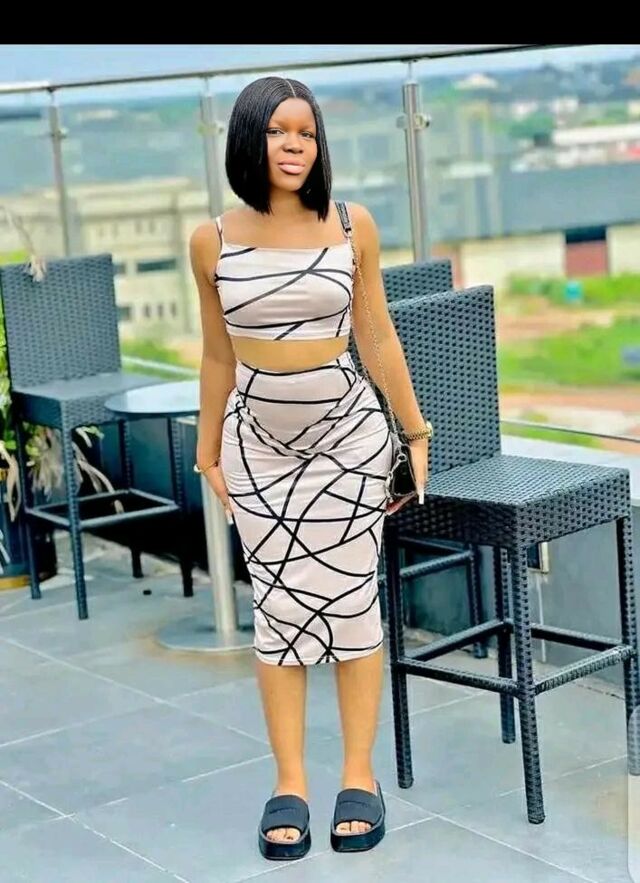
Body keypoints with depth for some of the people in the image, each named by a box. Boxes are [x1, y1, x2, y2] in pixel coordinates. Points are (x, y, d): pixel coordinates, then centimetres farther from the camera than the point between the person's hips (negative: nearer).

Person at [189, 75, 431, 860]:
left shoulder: (351, 225, -5)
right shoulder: (212, 241, -3)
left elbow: (378, 337, 3)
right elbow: (217, 356, 6)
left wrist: (416, 432, 7)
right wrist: (208, 451, 11)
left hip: (349, 433, -1)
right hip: (258, 441, 1)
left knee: (350, 601, 4)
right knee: (277, 606, 5)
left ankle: (360, 775, 16)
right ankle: (289, 783, 13)